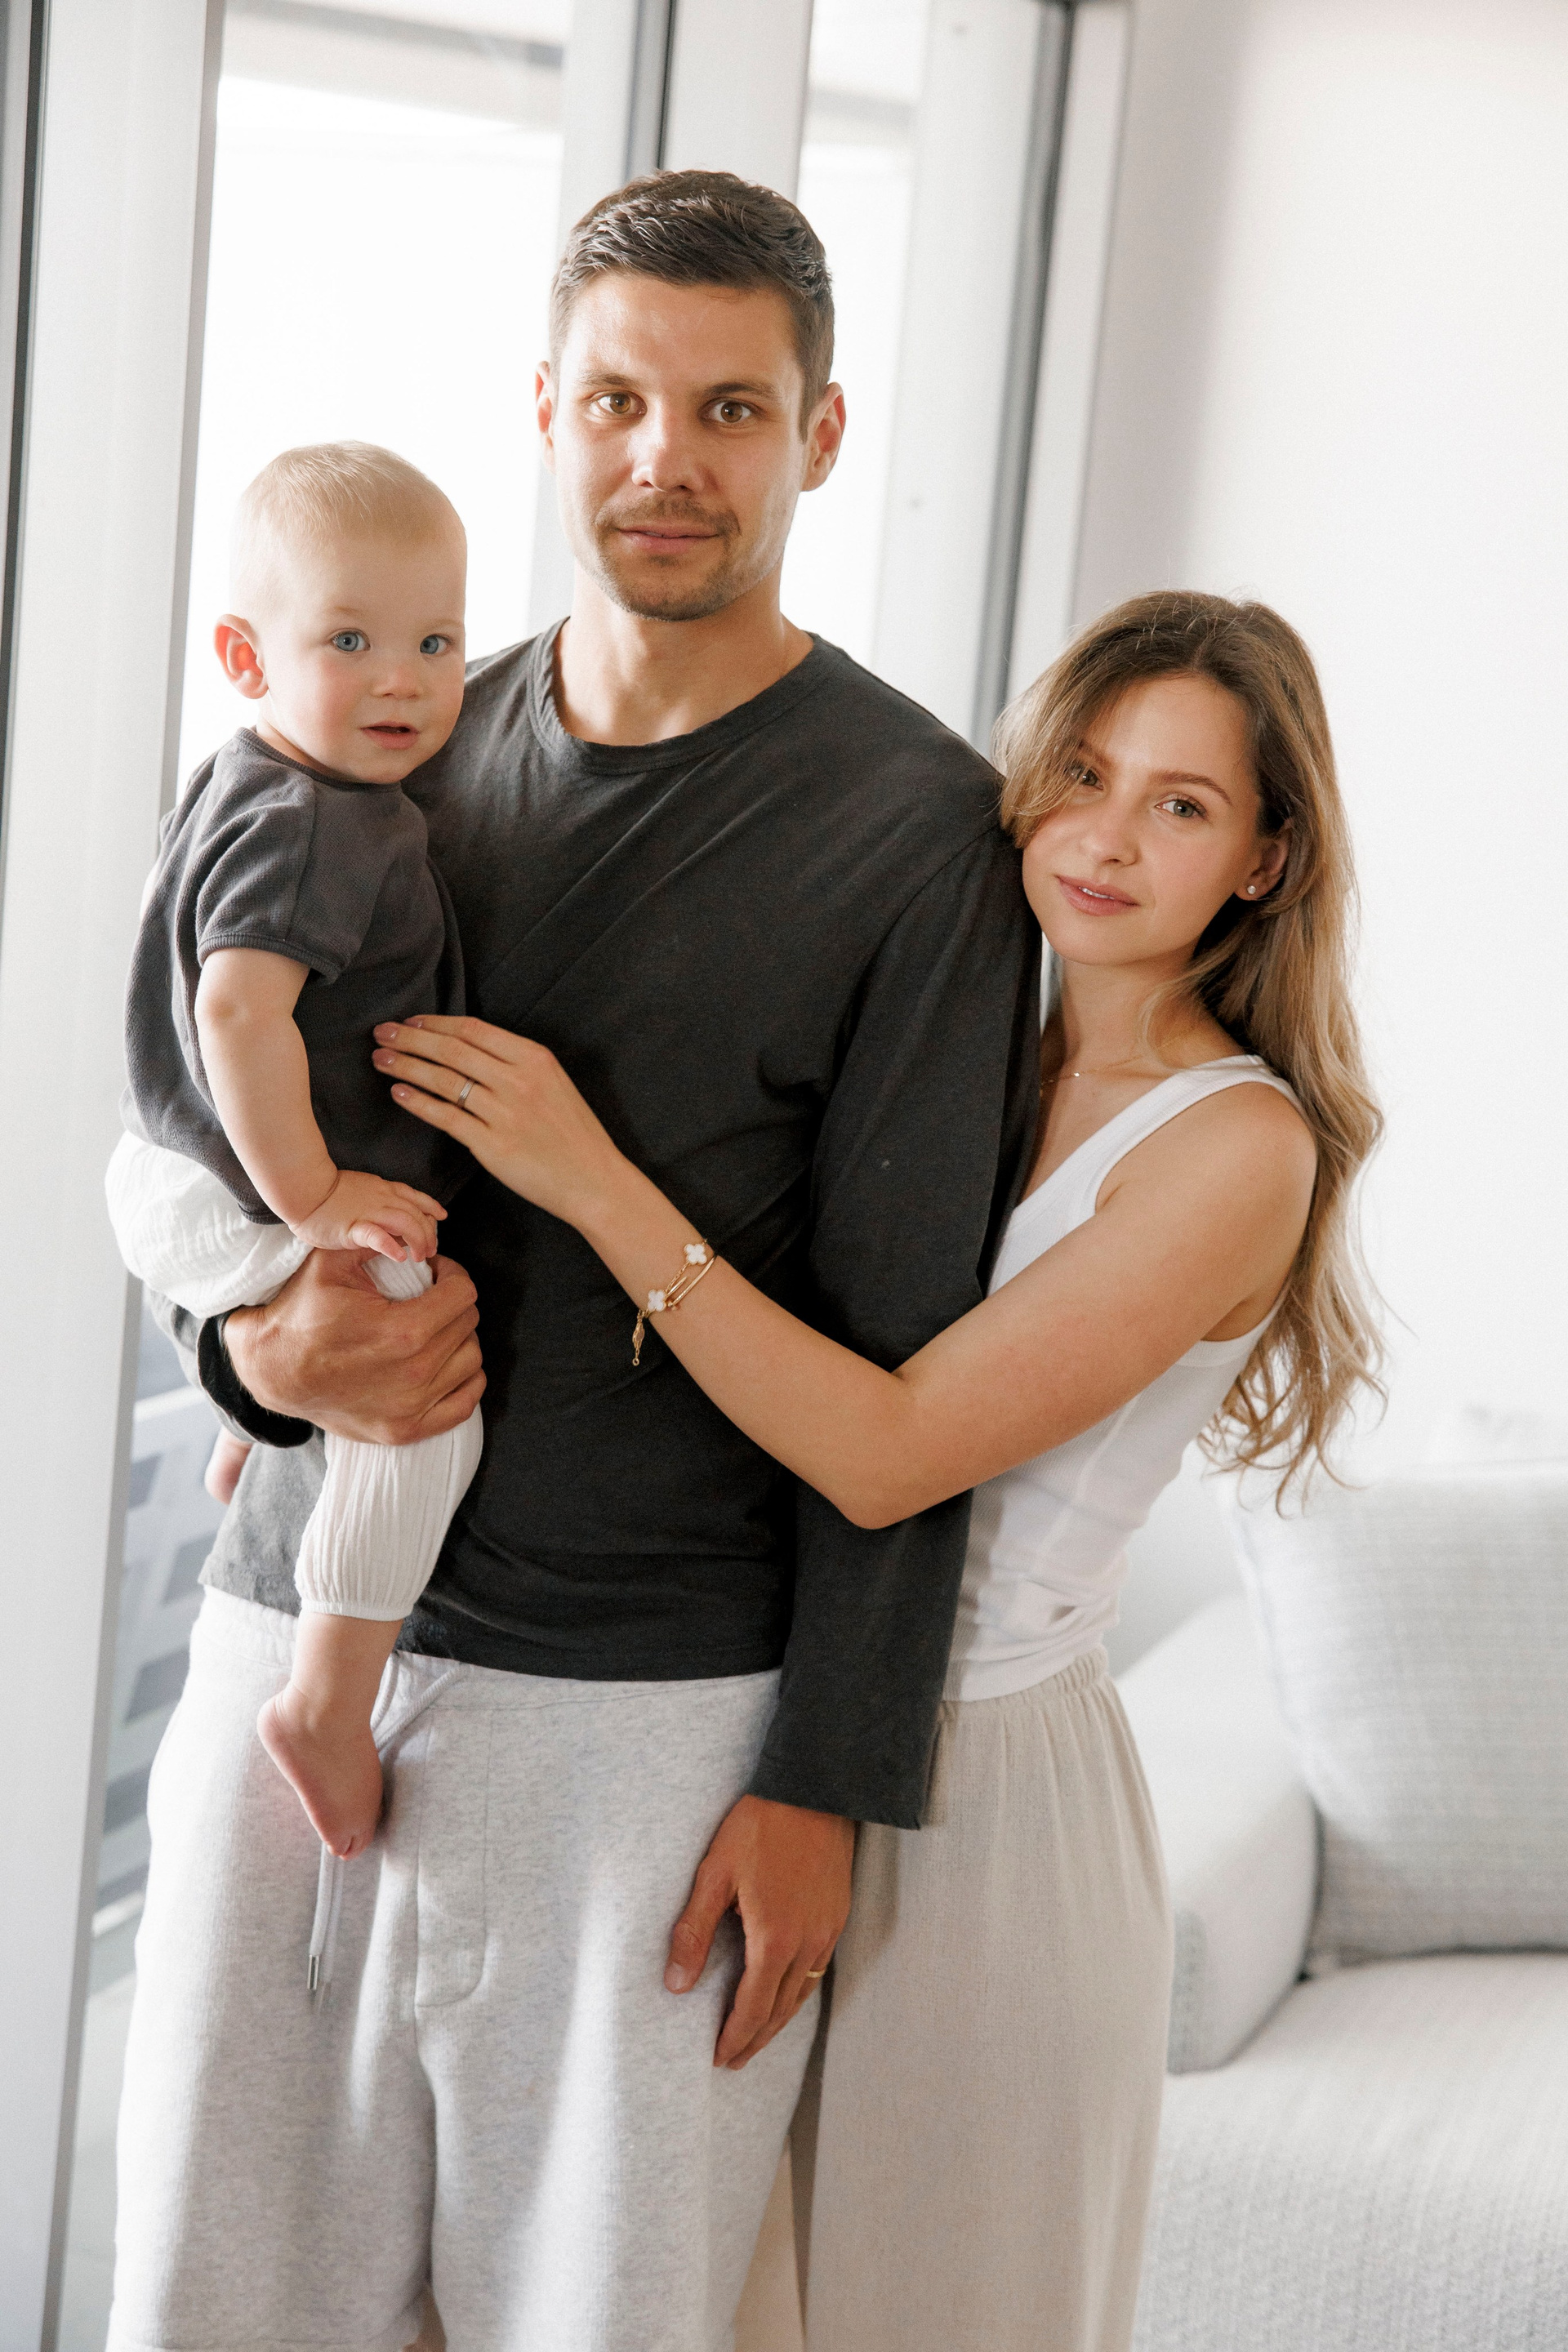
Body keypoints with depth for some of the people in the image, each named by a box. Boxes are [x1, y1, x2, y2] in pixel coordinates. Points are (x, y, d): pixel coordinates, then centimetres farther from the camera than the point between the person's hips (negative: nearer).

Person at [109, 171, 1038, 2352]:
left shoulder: (915, 822, -5)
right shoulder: (419, 752, 10)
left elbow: (899, 1345, -7)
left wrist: (826, 1776, -10)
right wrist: (259, 1342, -10)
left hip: (646, 1707, -4)